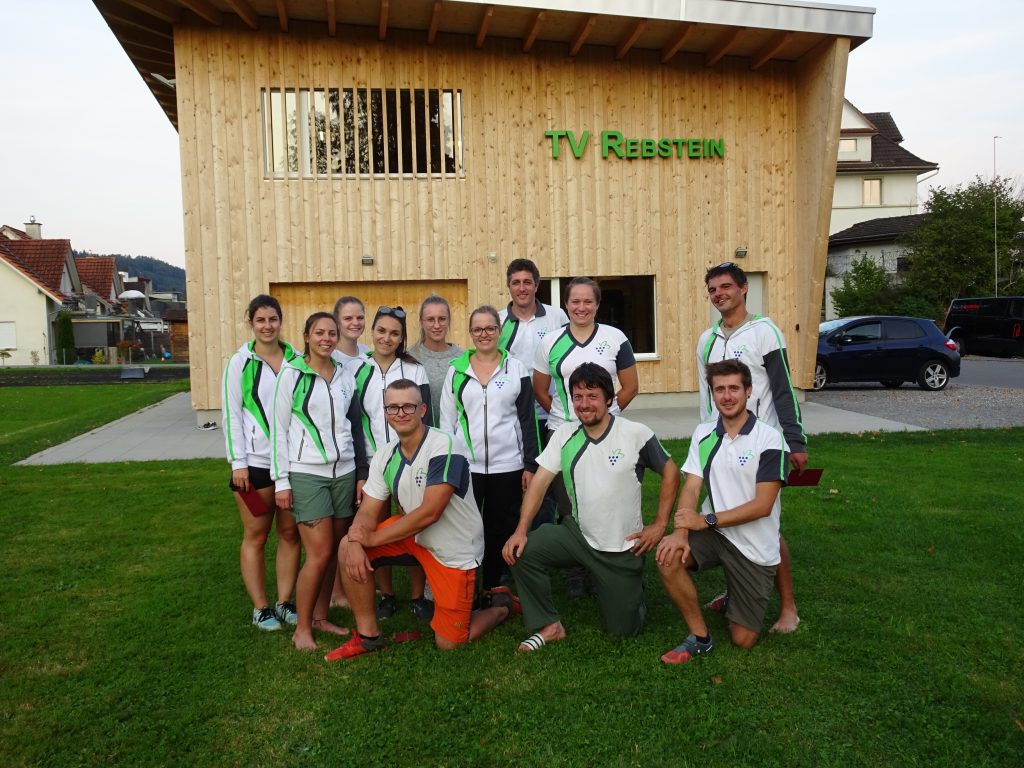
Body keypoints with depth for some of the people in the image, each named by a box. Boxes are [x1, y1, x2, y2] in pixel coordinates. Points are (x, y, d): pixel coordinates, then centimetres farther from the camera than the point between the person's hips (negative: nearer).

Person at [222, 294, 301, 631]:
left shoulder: (295, 359, 5)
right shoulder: (241, 362, -1)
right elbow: (232, 414, -3)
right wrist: (238, 463, -9)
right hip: (255, 461, -3)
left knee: (290, 533, 8)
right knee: (256, 536, 4)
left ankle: (284, 602, 21)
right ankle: (260, 608, 15)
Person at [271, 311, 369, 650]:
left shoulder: (346, 375, 10)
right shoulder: (292, 373, -3)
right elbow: (279, 430, -3)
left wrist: (361, 474, 10)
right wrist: (281, 481, -7)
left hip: (343, 472, 5)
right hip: (306, 474, -4)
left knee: (333, 551, 7)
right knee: (320, 553, -8)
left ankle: (320, 618, 23)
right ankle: (302, 628, 7)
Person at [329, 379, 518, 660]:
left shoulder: (444, 448, -25)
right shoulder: (385, 456, -2)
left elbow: (429, 513, -28)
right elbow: (368, 511, -3)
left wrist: (373, 538, -21)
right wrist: (356, 544, -25)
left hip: (454, 551, -6)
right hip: (414, 534, 6)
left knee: (449, 643, -1)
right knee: (348, 547, -11)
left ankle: (503, 607, 28)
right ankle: (368, 636, 3)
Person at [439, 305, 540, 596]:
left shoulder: (516, 369, 3)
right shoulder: (456, 370, 6)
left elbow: (528, 419, 3)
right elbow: (446, 420, 7)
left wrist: (530, 464, -1)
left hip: (507, 463, 0)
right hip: (466, 464, 0)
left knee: (501, 528, 8)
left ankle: (493, 586, 24)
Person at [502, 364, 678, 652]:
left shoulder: (637, 434, -12)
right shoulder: (565, 434, -3)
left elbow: (670, 472, -1)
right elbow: (539, 481, -7)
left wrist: (659, 525, -6)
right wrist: (521, 530, -18)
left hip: (624, 548, -2)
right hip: (578, 535, 3)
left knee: (622, 629, 3)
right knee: (522, 550, -22)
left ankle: (631, 588, 38)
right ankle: (548, 626, -4)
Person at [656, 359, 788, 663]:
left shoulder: (769, 439, -13)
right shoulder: (704, 433, 2)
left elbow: (763, 505, -17)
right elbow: (691, 488, -4)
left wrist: (706, 520, -22)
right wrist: (681, 532, -22)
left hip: (755, 547, -3)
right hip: (713, 532, 3)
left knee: (744, 640, -1)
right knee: (668, 556, -28)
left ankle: (737, 599, 34)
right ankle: (699, 637, -7)